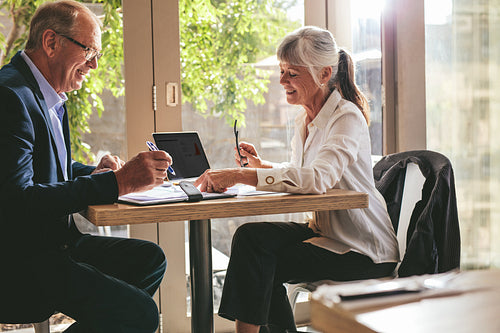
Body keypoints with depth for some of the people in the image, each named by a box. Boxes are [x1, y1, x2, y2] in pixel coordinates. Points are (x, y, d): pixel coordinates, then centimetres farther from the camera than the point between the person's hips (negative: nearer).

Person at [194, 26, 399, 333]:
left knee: (258, 261, -20)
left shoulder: (347, 118, -18)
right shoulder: (307, 119, 8)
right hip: (325, 231, 8)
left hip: (363, 250, -8)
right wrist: (261, 164, 4)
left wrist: (240, 175, -39)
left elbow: (317, 179, -35)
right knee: (250, 236, -12)